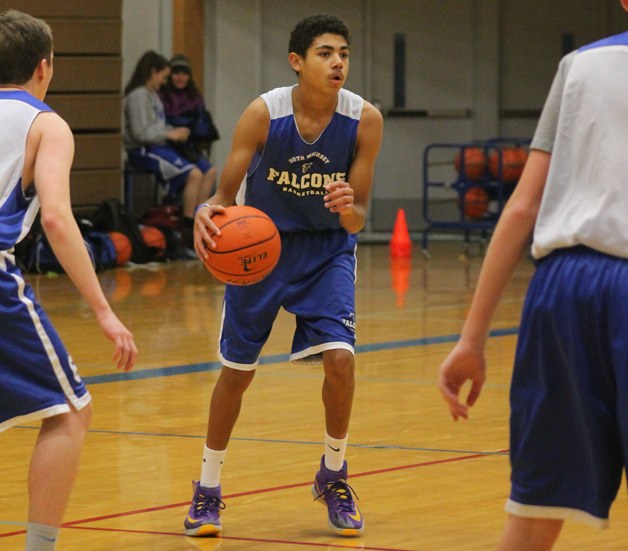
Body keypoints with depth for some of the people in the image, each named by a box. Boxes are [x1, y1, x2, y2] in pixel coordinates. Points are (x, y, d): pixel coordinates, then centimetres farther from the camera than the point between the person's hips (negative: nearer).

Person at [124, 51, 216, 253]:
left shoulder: (153, 95, 18)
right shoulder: (138, 96, -13)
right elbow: (140, 133, -20)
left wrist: (175, 132, 4)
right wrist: (169, 134, -13)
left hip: (159, 146, 10)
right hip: (144, 151, -10)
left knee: (209, 171, 0)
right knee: (194, 174, -25)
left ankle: (196, 221, 1)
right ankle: (188, 232, -19)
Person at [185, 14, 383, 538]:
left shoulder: (364, 120, -19)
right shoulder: (263, 114, -22)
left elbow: (357, 219, -15)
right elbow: (225, 193, -18)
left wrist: (347, 209, -39)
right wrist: (207, 213, -41)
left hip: (327, 249, 0)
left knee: (340, 357, -18)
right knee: (237, 370, 5)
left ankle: (333, 476, 7)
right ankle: (208, 490, 25)